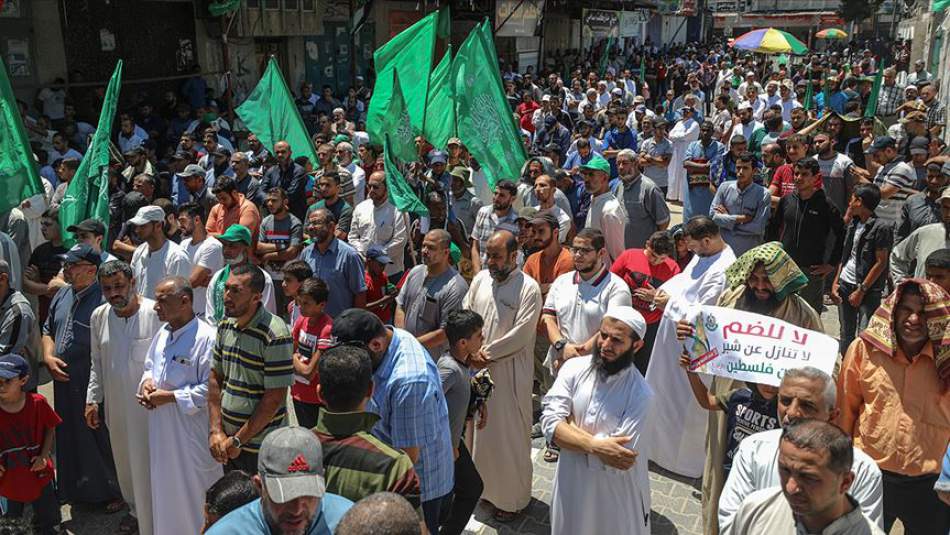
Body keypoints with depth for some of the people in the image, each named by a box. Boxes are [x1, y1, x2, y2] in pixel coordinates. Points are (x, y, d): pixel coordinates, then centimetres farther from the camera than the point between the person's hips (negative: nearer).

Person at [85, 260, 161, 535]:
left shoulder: (156, 314, -18)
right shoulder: (99, 316, 2)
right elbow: (97, 363, 14)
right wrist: (92, 399, 12)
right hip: (116, 407, 6)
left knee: (150, 463, 2)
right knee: (125, 462, 21)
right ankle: (136, 510, 44)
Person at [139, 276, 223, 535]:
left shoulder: (206, 337, -21)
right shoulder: (163, 332, 5)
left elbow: (210, 389, -22)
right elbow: (149, 365, 21)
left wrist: (170, 397, -20)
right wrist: (146, 382, -1)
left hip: (190, 432, -8)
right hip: (161, 429, 8)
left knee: (192, 493, 5)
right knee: (164, 488, 22)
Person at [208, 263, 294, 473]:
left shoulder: (275, 336, -19)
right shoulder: (225, 326, 4)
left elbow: (275, 399, -19)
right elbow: (215, 377, 8)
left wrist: (238, 440, -13)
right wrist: (216, 431, 0)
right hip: (227, 441, 6)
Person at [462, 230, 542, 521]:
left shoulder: (528, 288, -14)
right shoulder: (480, 279, 4)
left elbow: (521, 334, -18)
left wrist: (487, 352, -15)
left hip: (509, 371, -6)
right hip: (476, 368, 6)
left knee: (509, 434, 4)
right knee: (478, 428, 16)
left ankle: (512, 497, 21)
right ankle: (484, 486, 35)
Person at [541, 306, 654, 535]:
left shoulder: (641, 395, -21)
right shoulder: (573, 368, -10)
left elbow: (618, 460, -26)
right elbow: (550, 423, -16)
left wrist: (569, 426, -18)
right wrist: (595, 445, -30)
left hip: (616, 493, -3)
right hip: (571, 483, 3)